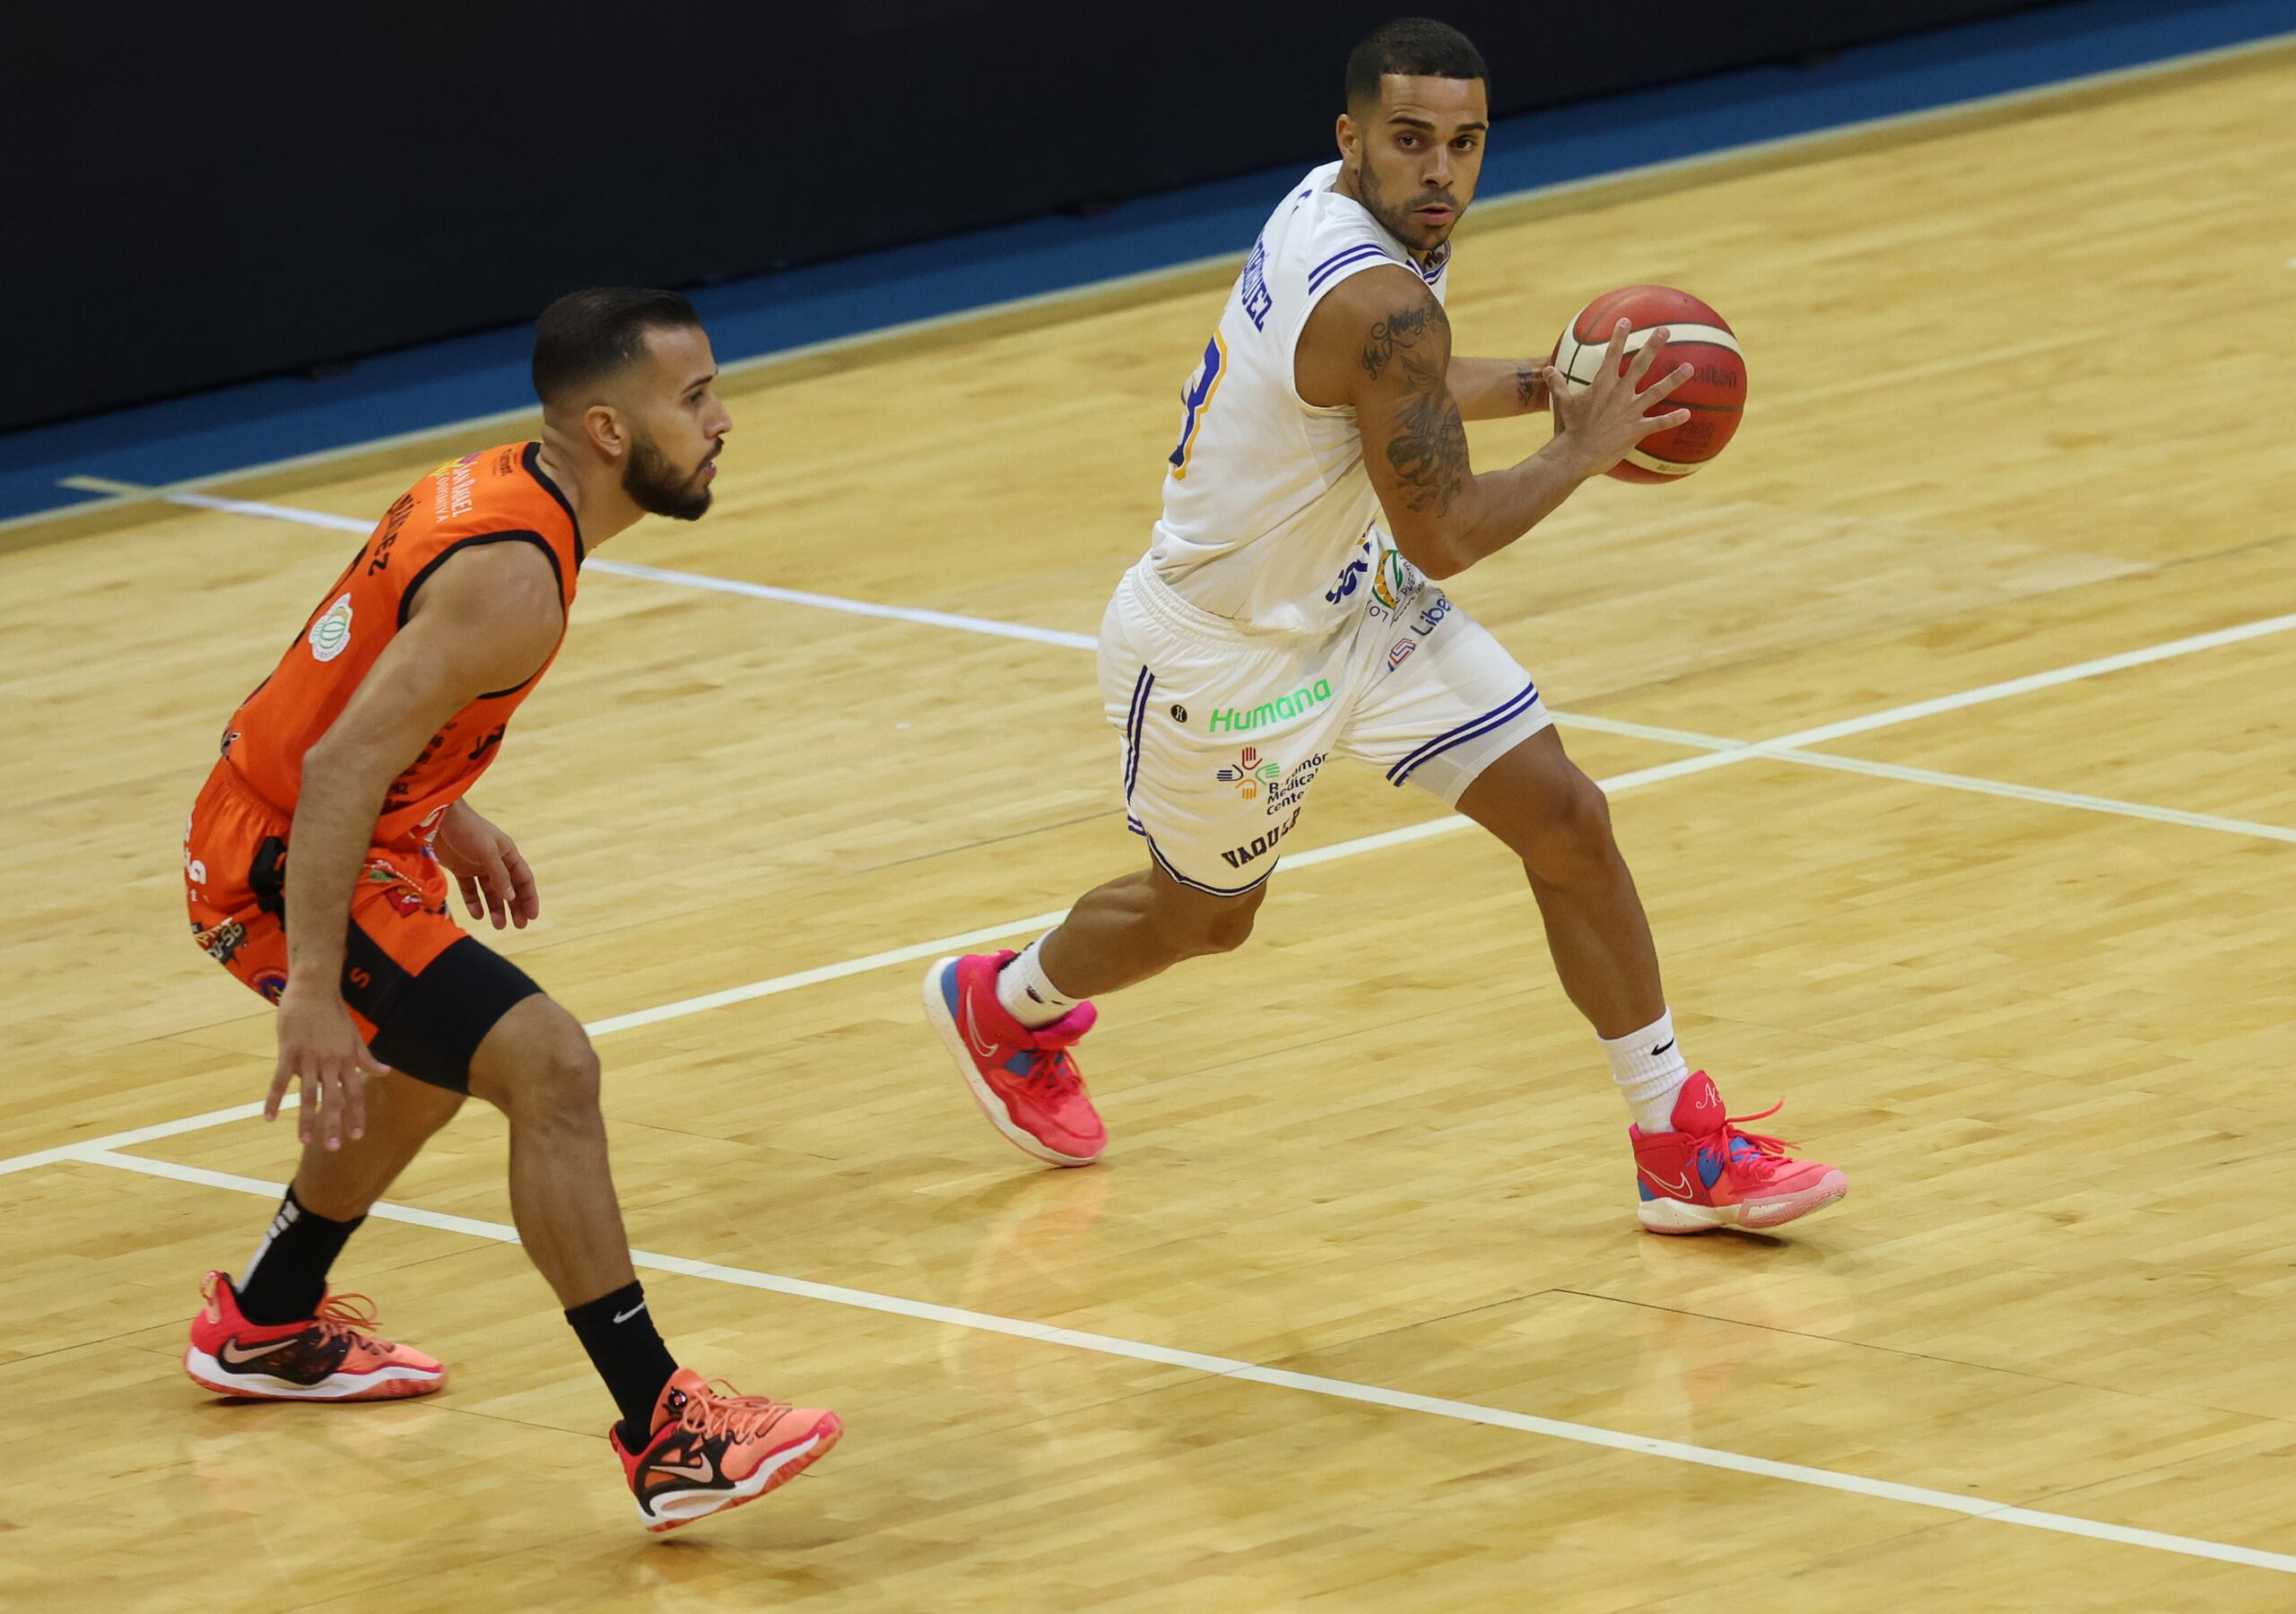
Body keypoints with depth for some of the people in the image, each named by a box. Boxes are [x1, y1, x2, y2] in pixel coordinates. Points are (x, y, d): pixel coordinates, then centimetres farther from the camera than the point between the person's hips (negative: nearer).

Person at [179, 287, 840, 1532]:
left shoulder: (495, 488, 4)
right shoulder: (514, 575, -26)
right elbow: (341, 766, -32)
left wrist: (445, 815, 28)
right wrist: (312, 990, -33)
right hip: (282, 868, -11)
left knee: (443, 1055, 32)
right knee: (547, 1065, -21)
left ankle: (264, 1327, 51)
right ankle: (665, 1439, -23)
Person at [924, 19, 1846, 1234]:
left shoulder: (1331, 207, -6)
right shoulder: (1380, 302, -35)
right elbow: (1445, 535, -29)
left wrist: (1538, 387, 5)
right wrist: (1582, 452, -15)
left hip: (1356, 600, 8)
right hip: (1229, 654, -8)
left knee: (1565, 818, -1)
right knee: (1202, 914, 18)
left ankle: (1681, 1151, 6)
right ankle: (1002, 1007, 51)